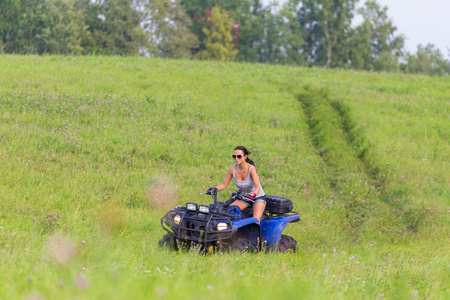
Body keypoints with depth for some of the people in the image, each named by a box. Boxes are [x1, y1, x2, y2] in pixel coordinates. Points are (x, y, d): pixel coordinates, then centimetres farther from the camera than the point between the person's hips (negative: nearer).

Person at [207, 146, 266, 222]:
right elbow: (224, 184, 0)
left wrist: (253, 194, -57)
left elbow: (257, 186, -35)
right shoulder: (232, 169, -10)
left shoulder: (251, 169, -24)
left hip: (258, 198, -5)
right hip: (244, 198, 5)